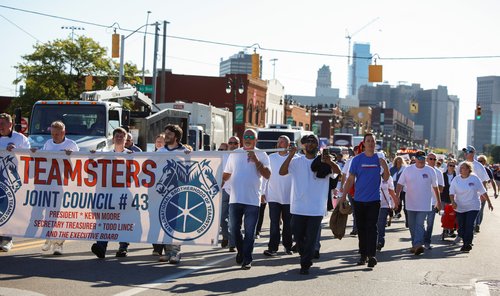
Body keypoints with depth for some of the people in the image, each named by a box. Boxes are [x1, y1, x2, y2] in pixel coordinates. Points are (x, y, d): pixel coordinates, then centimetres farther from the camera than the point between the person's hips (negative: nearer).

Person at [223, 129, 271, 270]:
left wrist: (256, 161, -17)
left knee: (250, 232, -1)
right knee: (234, 229, 8)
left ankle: (247, 259, 6)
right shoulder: (234, 154, 11)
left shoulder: (261, 155, 2)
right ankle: (241, 251, 30)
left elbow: (267, 175, -8)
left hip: (252, 200, -3)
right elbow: (227, 174, 18)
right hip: (235, 199, 3)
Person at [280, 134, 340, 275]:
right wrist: (290, 156, -22)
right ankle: (305, 257, 34)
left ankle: (305, 265, 10)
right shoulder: (296, 161, 4)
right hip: (298, 207, 2)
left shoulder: (323, 162, 1)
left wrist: (330, 162, -37)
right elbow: (282, 172, -8)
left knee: (311, 238, 1)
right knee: (298, 236, 10)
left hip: (316, 209, -2)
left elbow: (338, 171, -15)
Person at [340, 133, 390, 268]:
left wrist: (385, 167, -14)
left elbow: (385, 179, 4)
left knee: (372, 227, -7)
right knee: (361, 228, 8)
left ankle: (371, 255, -10)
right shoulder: (357, 159, 2)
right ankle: (363, 255, 17)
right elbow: (350, 179, 3)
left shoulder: (380, 159, 4)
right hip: (359, 199, 1)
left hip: (374, 200, -1)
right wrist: (343, 196, -1)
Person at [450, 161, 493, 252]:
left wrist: (489, 202, 5)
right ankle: (467, 243, 22)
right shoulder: (456, 179, 1)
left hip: (473, 207, -3)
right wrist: (453, 201, -19)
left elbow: (483, 191, 3)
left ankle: (467, 244, -7)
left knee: (469, 226, -13)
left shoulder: (475, 179, -3)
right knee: (461, 227, 4)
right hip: (460, 207, 3)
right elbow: (452, 192, -2)